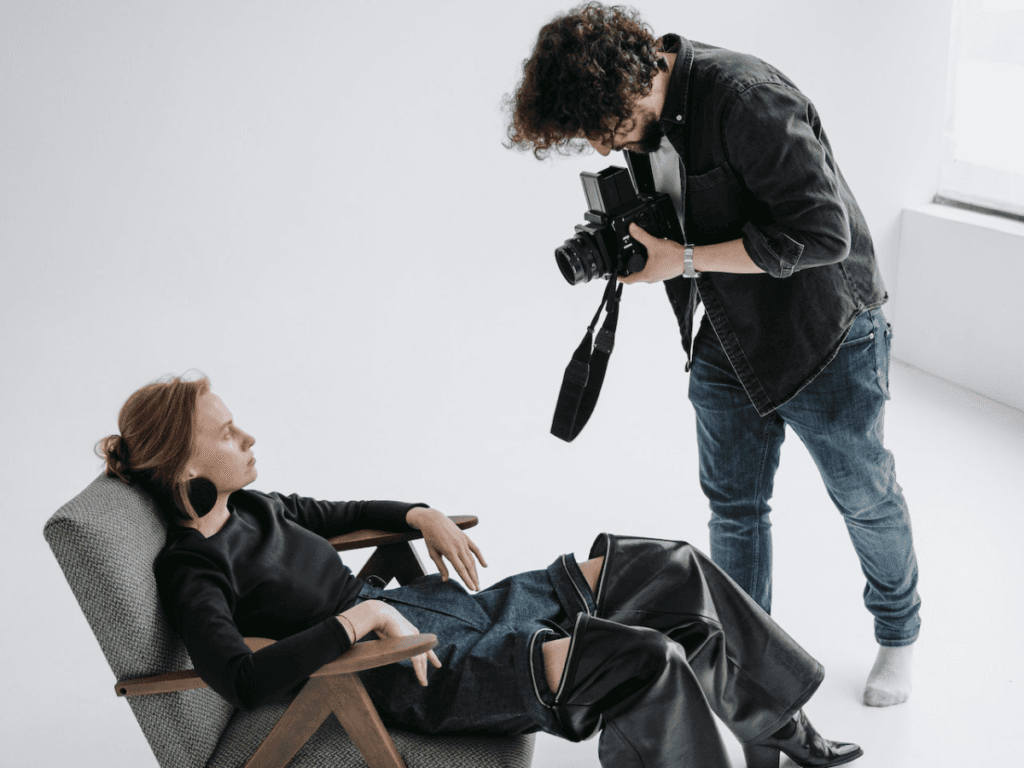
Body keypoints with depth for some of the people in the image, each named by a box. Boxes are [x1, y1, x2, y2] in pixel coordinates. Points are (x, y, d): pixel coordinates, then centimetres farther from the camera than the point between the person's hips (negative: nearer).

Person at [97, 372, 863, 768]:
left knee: (671, 569, 4)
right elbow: (241, 679, -32)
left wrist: (421, 515, 13)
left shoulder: (247, 508, 10)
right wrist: (361, 615, -27)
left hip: (431, 608, 9)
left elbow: (336, 513, 28)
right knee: (650, 662, -24)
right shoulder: (192, 572, -15)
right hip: (415, 675, -9)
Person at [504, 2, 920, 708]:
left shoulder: (746, 100, -30)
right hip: (728, 343, 7)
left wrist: (683, 259, -27)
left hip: (825, 337, -6)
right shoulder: (644, 119, -4)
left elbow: (822, 232, -31)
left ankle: (899, 632, 38)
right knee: (734, 503, 11)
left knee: (865, 496, 13)